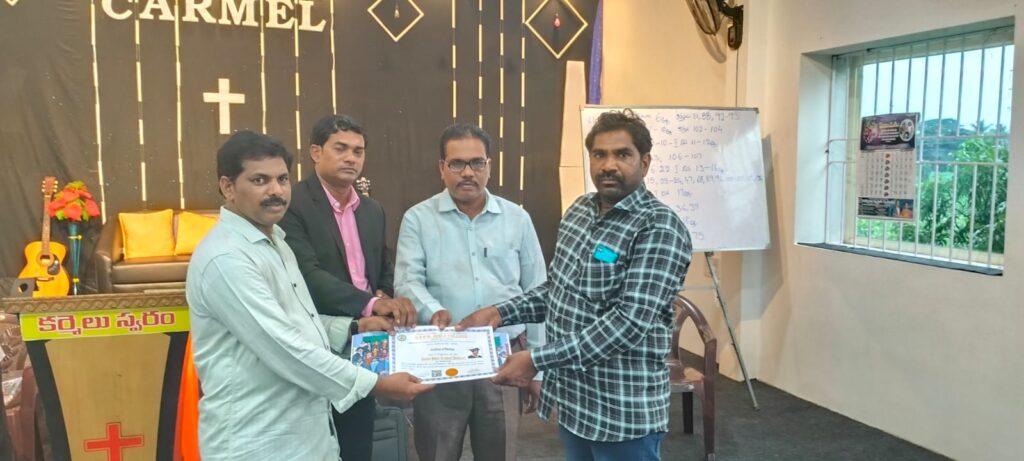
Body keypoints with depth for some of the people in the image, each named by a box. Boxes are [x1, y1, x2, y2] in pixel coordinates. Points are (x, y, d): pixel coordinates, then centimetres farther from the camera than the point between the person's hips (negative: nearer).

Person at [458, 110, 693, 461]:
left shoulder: (660, 228, -18)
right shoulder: (579, 210, 6)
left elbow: (630, 323, -25)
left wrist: (538, 360, -26)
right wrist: (501, 312, 1)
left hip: (623, 410, -7)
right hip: (571, 397, 7)